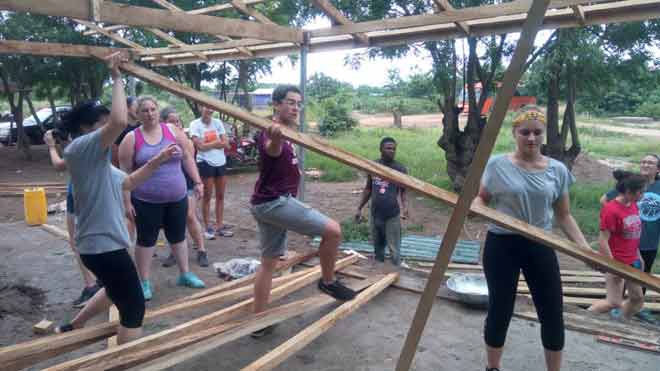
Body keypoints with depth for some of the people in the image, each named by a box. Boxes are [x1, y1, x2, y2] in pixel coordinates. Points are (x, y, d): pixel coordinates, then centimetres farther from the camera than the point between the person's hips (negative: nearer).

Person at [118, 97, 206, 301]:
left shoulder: (173, 131, 0)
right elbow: (125, 172, -5)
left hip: (177, 198, 3)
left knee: (178, 236, 16)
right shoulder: (131, 138, -6)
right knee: (146, 240, 8)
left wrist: (197, 181, 1)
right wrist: (127, 201, -8)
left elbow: (187, 158, 7)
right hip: (146, 201, -2)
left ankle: (185, 274, 31)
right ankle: (145, 282, 21)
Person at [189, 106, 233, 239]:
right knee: (207, 196, 2)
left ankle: (219, 226, 19)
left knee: (220, 196, 9)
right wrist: (217, 142, -7)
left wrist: (208, 143, -12)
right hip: (205, 163, -4)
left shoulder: (218, 122, 4)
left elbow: (226, 144, -2)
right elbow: (200, 146, -14)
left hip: (221, 162, 5)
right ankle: (208, 227, 12)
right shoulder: (195, 124, -6)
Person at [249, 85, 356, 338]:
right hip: (274, 201, -11)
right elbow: (272, 150, -45)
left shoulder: (285, 132, 14)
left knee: (269, 262, 14)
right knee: (332, 230, -14)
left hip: (267, 203, 11)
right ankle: (328, 281, 7)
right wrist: (275, 138, -66)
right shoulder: (272, 132, -17)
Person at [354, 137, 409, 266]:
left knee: (394, 248, -1)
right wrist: (359, 208, 12)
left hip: (392, 215, -4)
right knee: (377, 246, 16)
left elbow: (403, 192, -3)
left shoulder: (400, 169, -6)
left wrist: (405, 208, -21)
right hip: (375, 214, 4)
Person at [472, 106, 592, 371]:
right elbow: (482, 198, 5)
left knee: (553, 313, 8)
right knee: (500, 310, 8)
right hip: (501, 245, -2)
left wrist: (586, 248, -3)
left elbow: (563, 216, 6)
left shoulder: (558, 170, 0)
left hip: (540, 247, 2)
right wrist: (473, 206, -18)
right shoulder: (497, 165, -6)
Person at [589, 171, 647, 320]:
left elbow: (634, 234, 14)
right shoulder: (611, 209, -21)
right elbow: (603, 241, -21)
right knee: (614, 302, -4)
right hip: (616, 263, -8)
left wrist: (638, 256, 16)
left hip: (632, 262, 8)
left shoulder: (633, 205, 3)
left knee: (638, 298, 16)